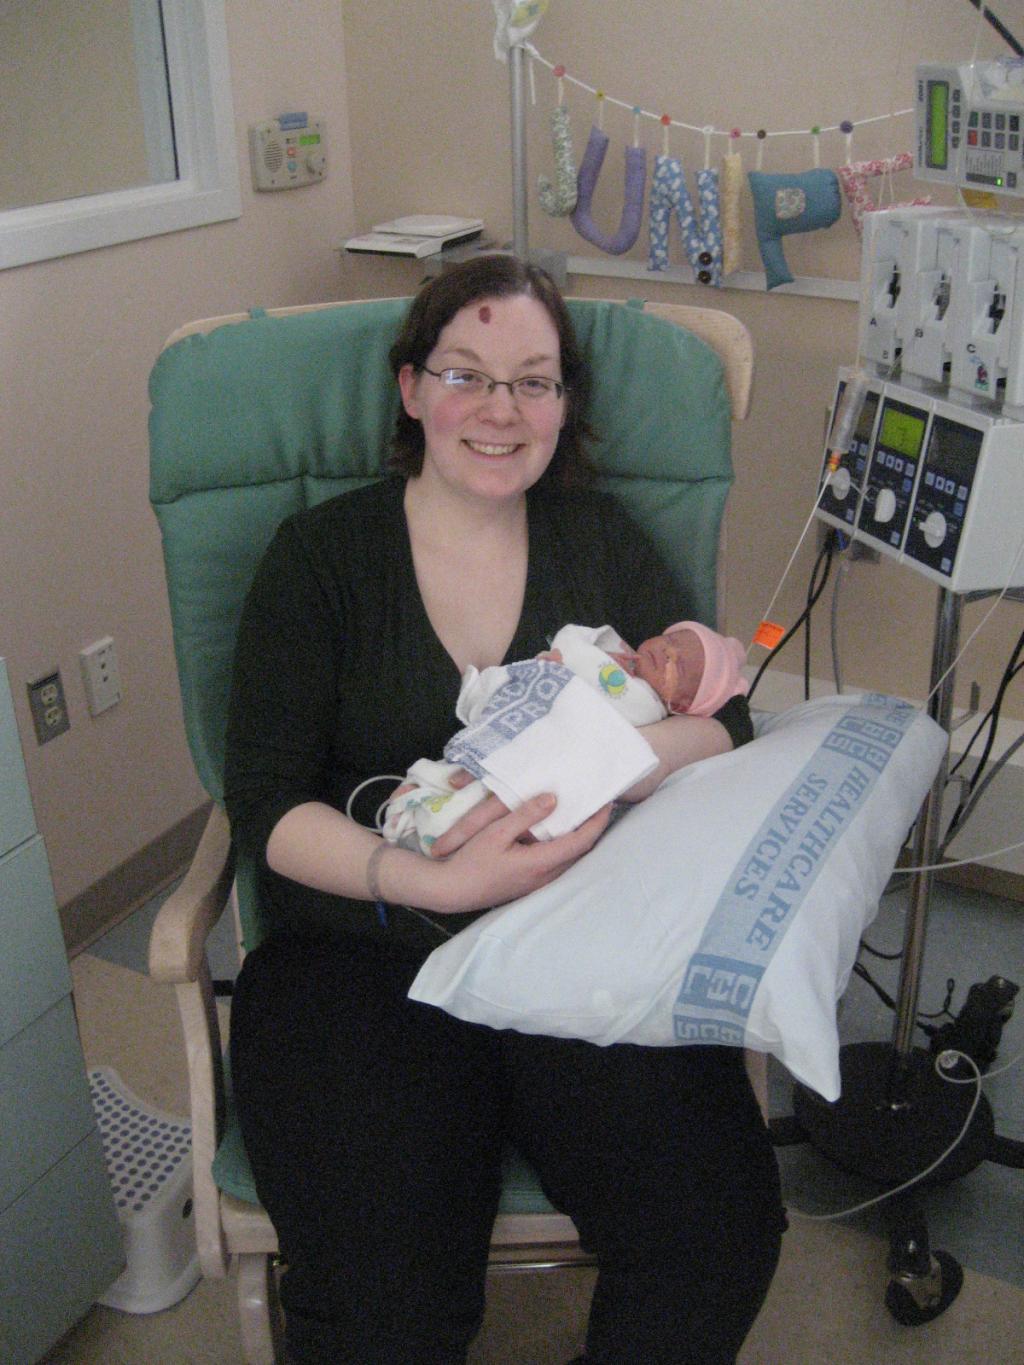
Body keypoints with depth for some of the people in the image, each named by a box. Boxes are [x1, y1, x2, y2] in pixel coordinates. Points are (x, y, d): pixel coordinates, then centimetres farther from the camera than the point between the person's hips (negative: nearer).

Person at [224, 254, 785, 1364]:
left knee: (719, 1232, -21)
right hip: (364, 951, -1)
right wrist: (433, 884, -21)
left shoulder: (597, 544, 13)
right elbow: (267, 806, -3)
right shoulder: (323, 554, 4)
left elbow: (719, 723, 2)